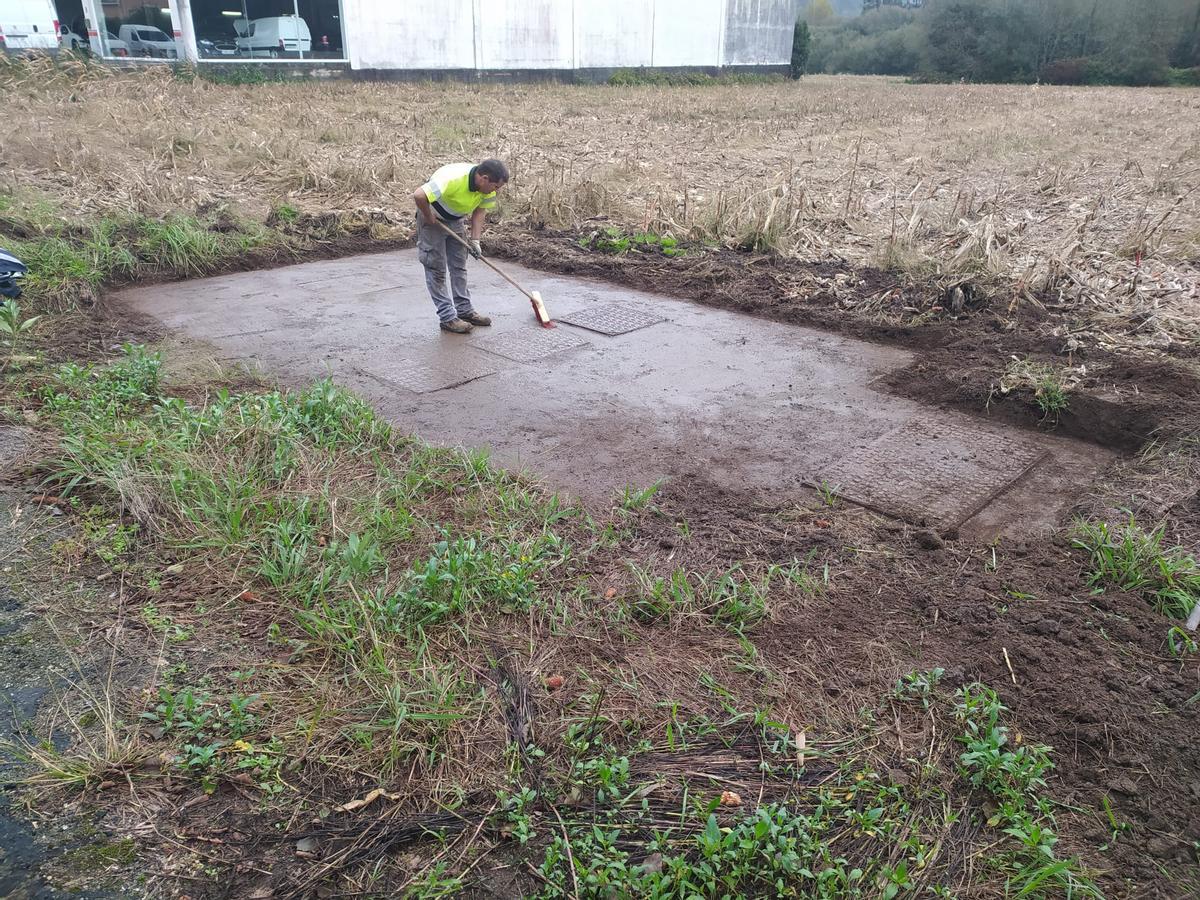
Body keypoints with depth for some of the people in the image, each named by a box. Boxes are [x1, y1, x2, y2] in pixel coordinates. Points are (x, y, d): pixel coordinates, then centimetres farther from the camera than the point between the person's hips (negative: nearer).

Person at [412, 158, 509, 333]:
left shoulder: (488, 187, -16)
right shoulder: (453, 179, -38)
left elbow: (480, 210, -3)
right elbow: (419, 195, -41)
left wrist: (475, 241, -13)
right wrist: (429, 218, -25)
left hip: (456, 220, 7)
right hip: (433, 219, -7)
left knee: (459, 266, 11)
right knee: (437, 268, -3)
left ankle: (465, 310, 20)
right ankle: (447, 318, 0)